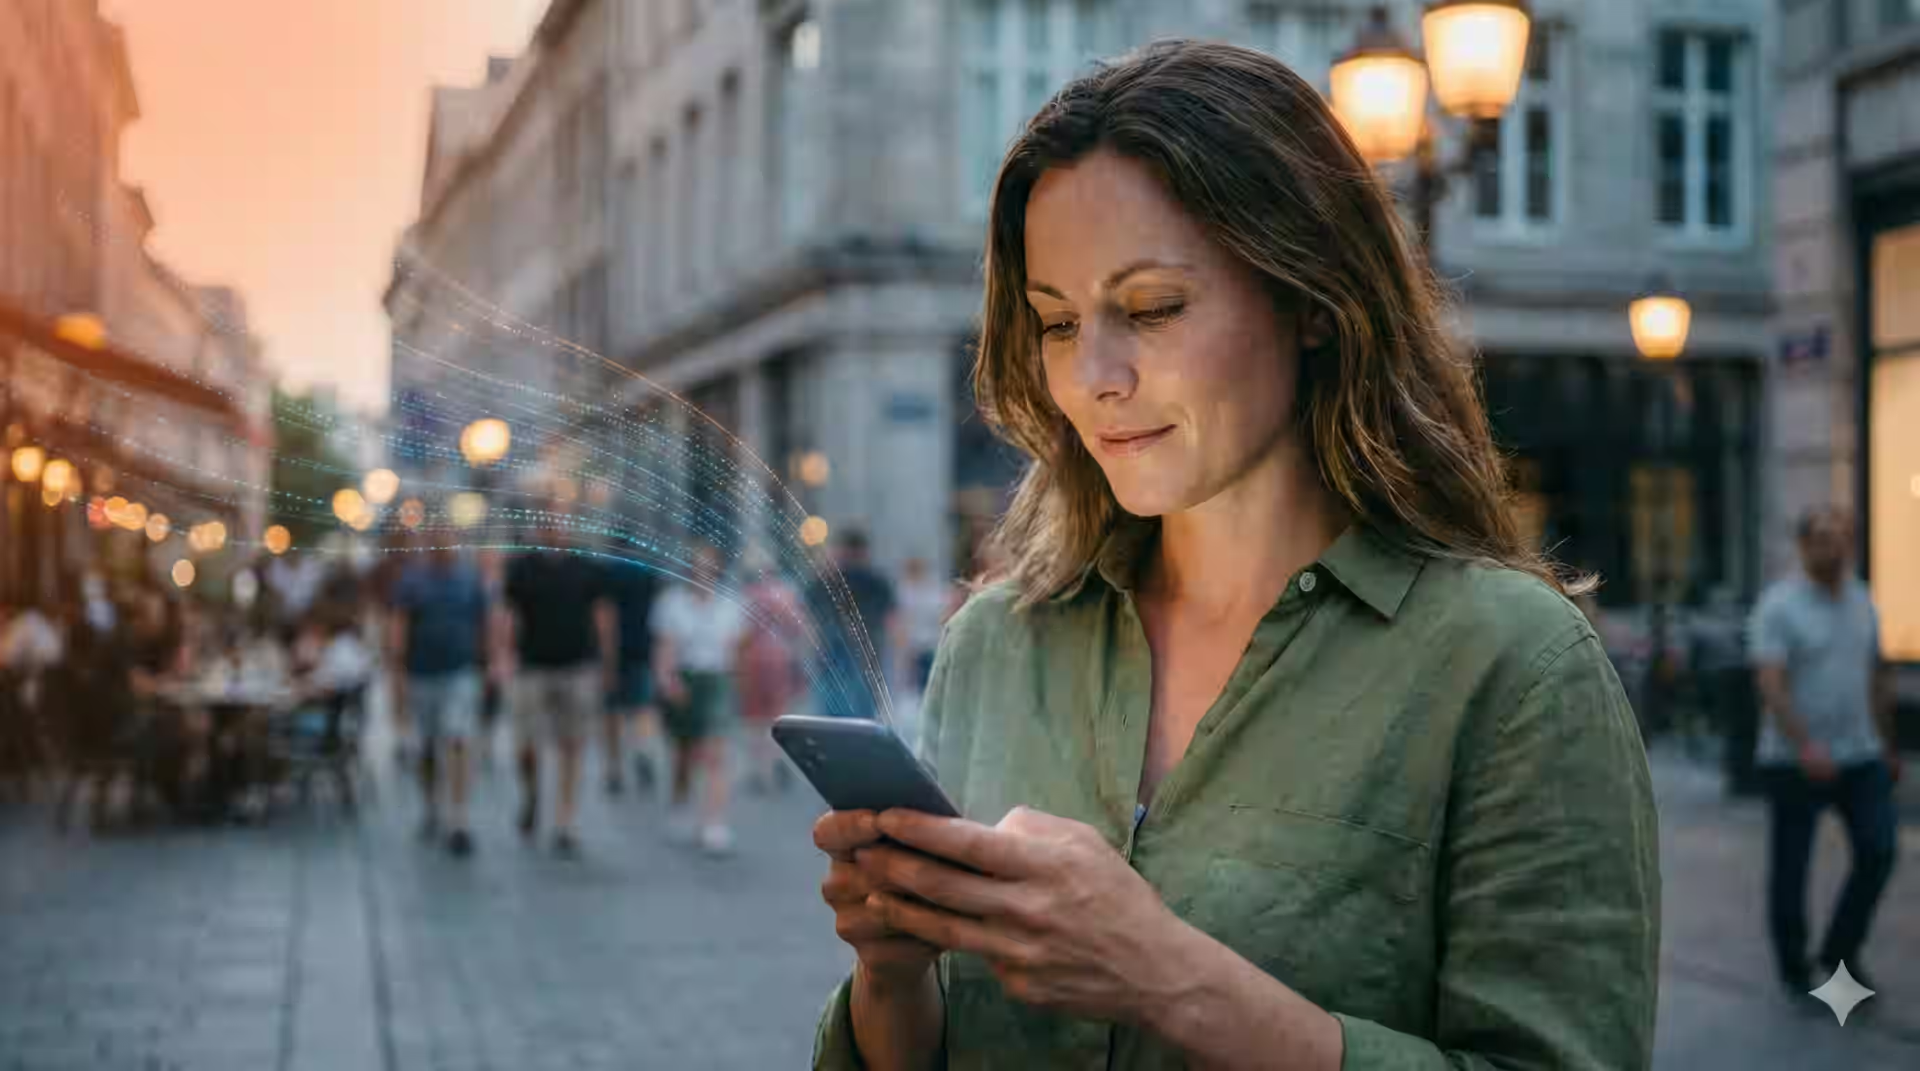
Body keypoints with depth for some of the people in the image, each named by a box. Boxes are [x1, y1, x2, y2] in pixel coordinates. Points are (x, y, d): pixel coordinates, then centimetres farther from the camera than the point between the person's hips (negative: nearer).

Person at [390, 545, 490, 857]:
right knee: (427, 750, 13)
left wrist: (485, 668, 9)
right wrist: (398, 676, -11)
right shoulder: (410, 580, -1)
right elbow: (397, 628, -5)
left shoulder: (471, 579, 3)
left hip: (460, 676, -1)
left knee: (458, 744, -14)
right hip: (421, 676, 1)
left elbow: (483, 625, 9)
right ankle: (431, 809, 34)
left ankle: (458, 822, -16)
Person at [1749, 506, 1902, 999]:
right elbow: (1769, 682, -19)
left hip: (1860, 755, 5)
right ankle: (1794, 970, 18)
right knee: (1790, 865, 3)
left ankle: (1841, 951, 13)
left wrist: (1889, 746, 19)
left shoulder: (1861, 600, 10)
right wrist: (1804, 746, -29)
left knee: (1879, 849, -5)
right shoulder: (1779, 605, -10)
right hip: (1795, 762, -5)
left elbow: (1877, 677, 18)